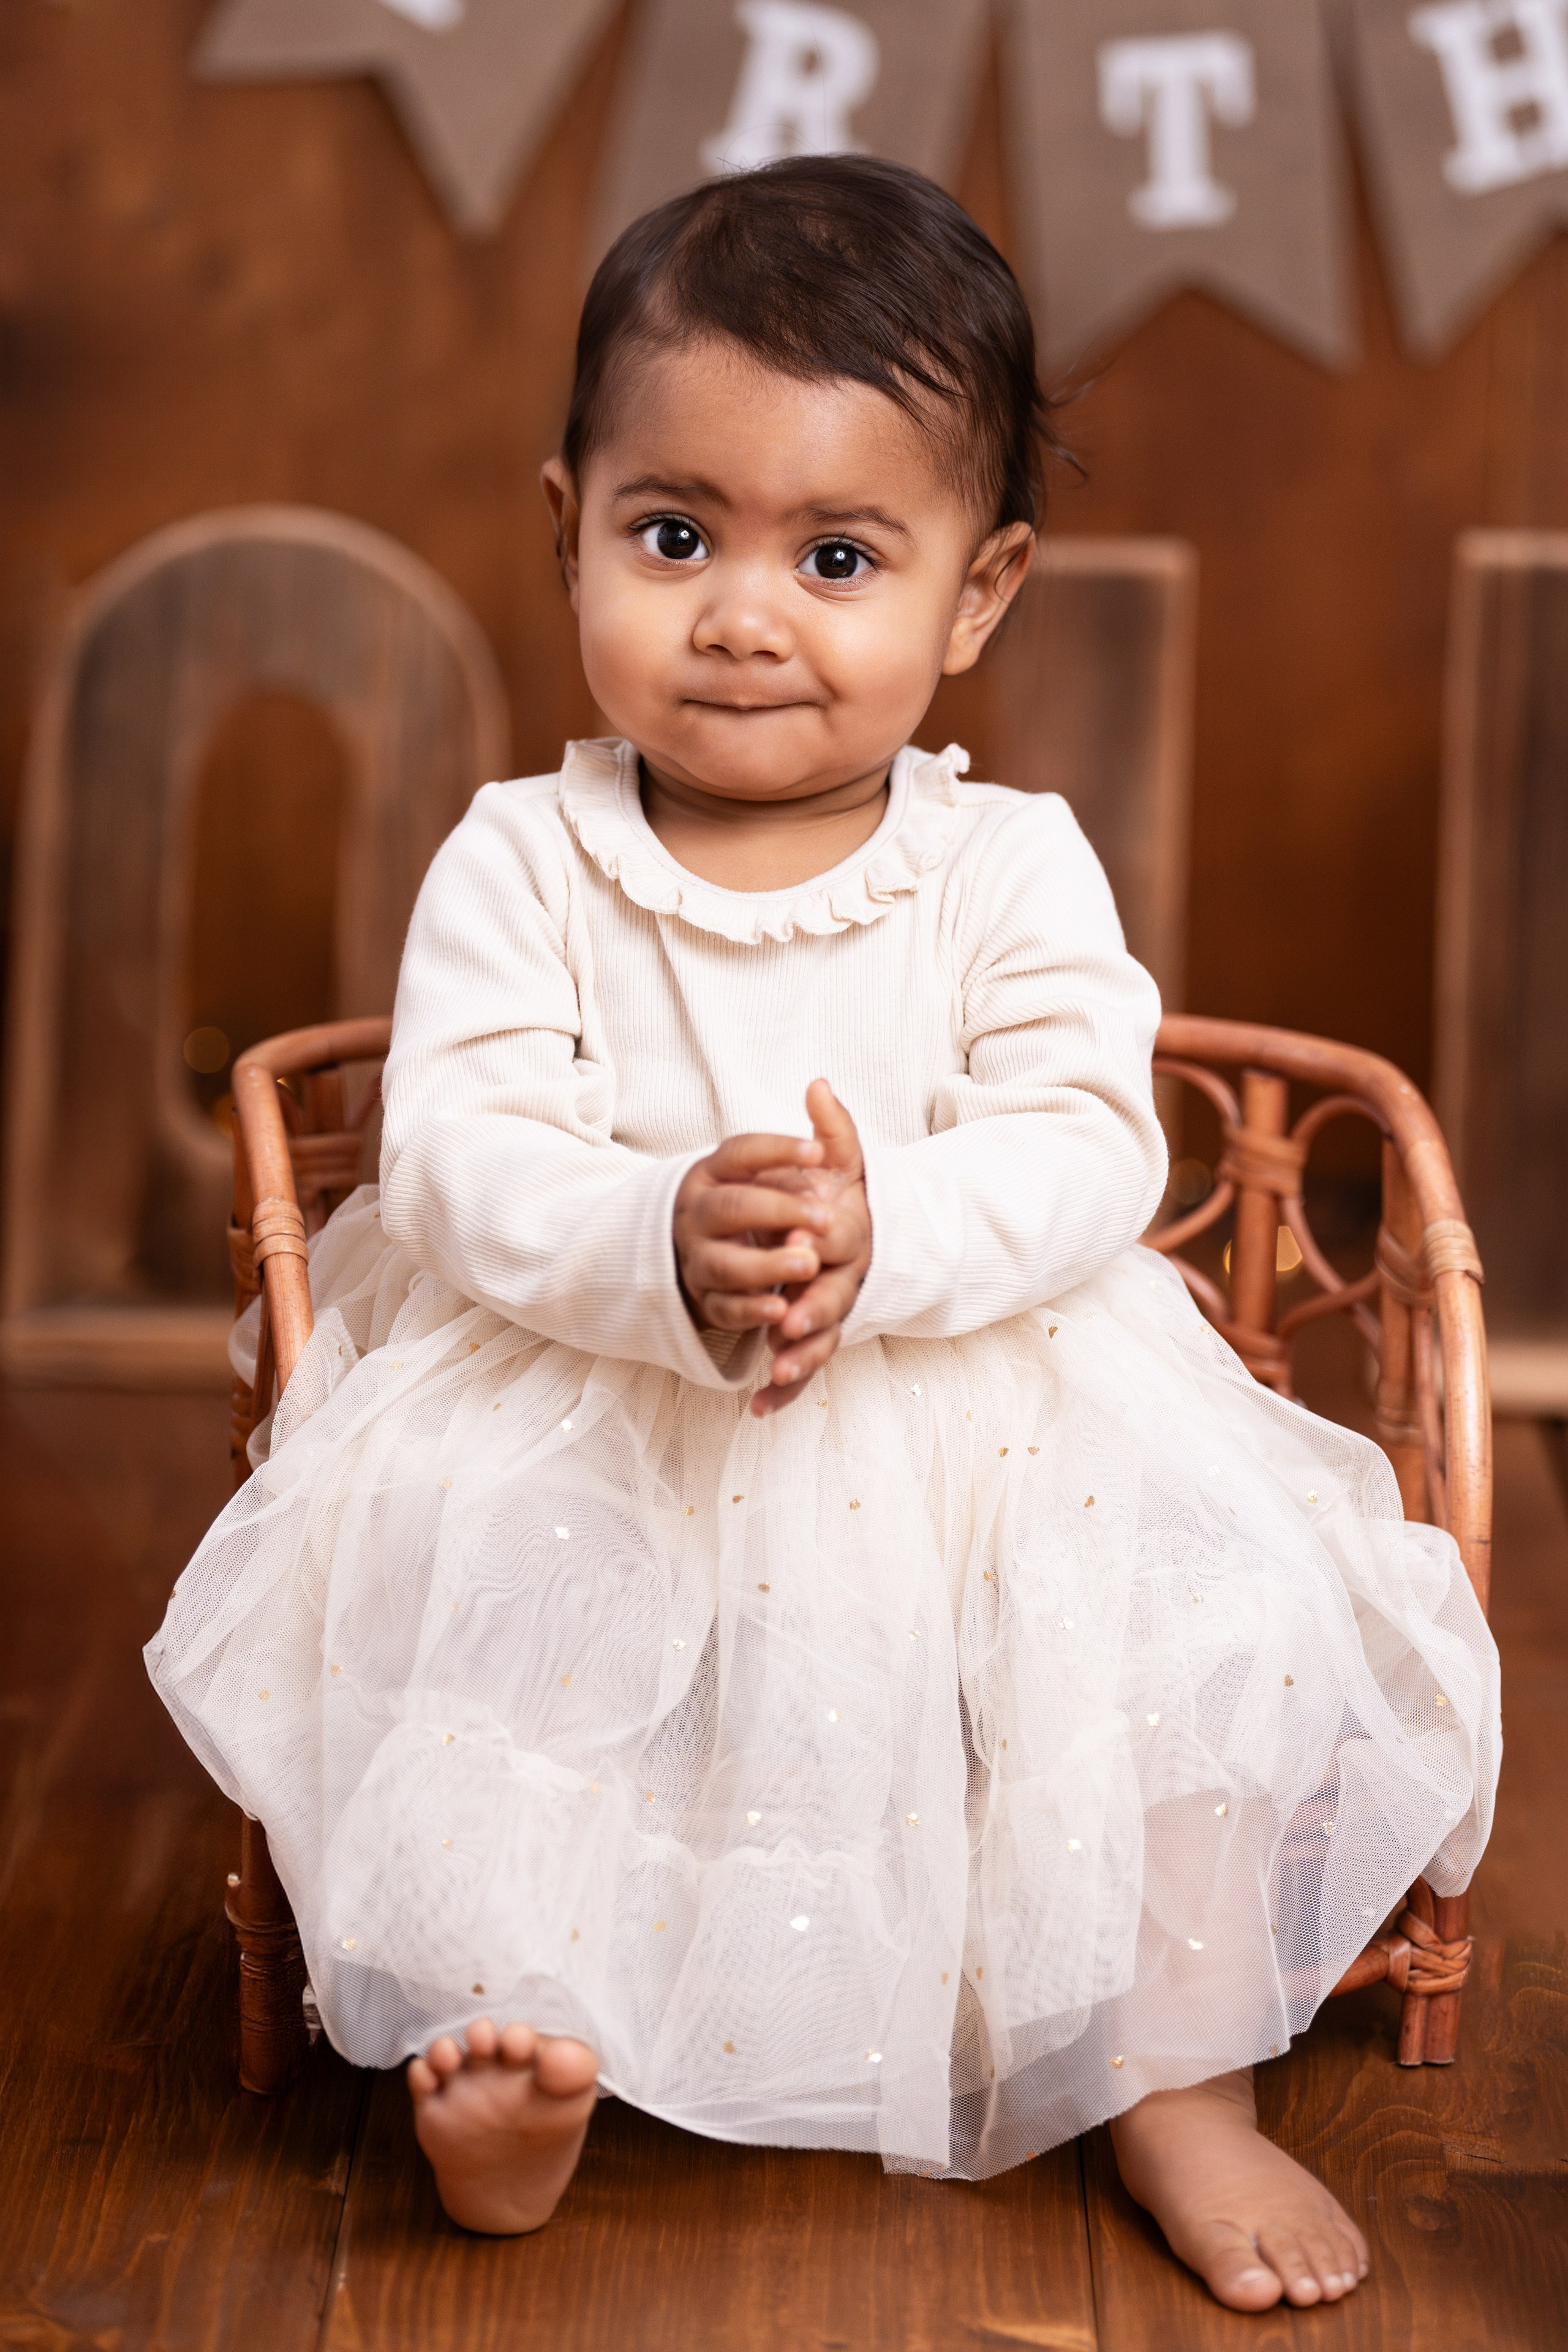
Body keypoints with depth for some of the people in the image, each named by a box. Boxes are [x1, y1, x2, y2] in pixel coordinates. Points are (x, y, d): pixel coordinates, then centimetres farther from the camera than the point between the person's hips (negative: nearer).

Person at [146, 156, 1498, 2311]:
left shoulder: (1012, 866, -1)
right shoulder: (518, 867, -2)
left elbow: (1087, 1147, -12)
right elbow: (461, 1161, -13)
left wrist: (886, 1236, -33)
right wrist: (664, 1252, -34)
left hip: (979, 1398, 1)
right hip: (583, 1416, 0)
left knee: (1197, 1585, -20)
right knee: (439, 1570, -27)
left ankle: (1182, 2078, -2)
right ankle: (509, 2048, -9)